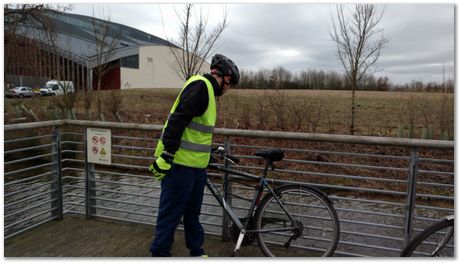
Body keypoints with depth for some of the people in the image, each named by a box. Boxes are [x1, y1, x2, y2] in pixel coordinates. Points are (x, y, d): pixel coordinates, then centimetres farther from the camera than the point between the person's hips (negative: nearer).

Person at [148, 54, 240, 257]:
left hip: (196, 165, 10)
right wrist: (166, 156, -27)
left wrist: (210, 154, 33)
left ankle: (197, 252, 34)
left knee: (193, 212, 20)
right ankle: (160, 253, 18)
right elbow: (177, 121, -24)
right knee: (171, 213, 3)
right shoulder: (200, 86, -15)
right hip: (180, 164, -10)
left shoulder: (207, 89, 17)